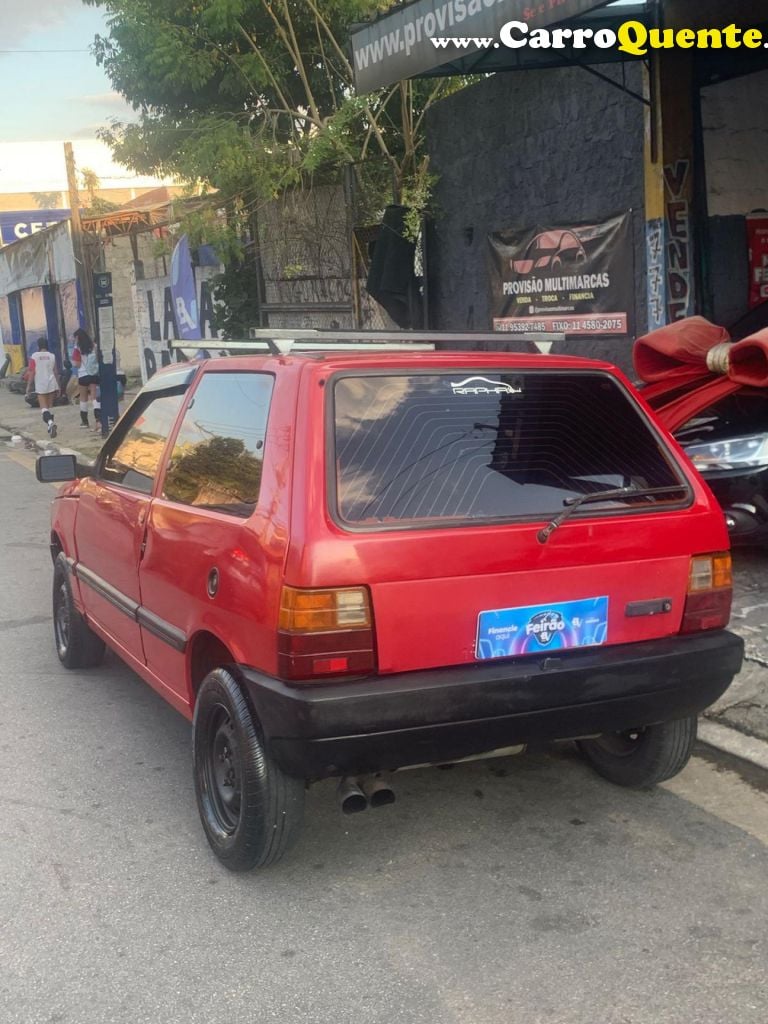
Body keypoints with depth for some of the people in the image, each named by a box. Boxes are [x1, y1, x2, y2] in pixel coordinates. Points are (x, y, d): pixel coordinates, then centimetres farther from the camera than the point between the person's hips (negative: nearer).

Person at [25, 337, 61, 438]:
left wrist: (28, 386, 2)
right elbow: (55, 372, 4)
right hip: (52, 384, 3)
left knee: (43, 406, -4)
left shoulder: (35, 356, -5)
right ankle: (50, 427, 14)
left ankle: (50, 422, -29)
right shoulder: (52, 356, 2)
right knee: (50, 406, 13)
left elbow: (32, 372, -6)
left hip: (40, 385, -3)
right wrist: (59, 385, 12)